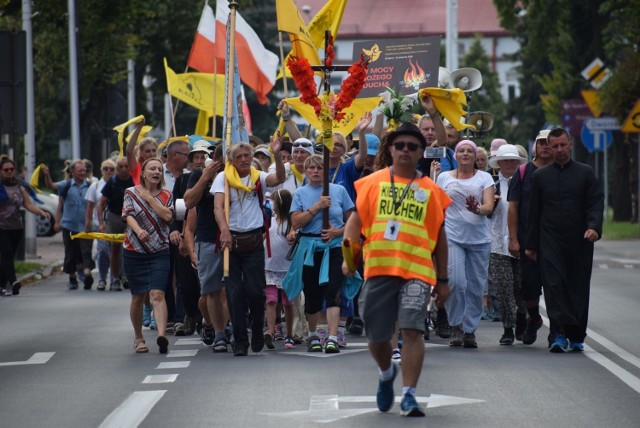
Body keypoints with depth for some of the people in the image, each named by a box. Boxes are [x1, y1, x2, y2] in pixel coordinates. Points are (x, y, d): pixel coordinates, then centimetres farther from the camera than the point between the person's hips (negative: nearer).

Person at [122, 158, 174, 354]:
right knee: (138, 297, 7)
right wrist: (139, 231, -29)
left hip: (159, 252, -1)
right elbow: (129, 216, -9)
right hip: (134, 251, 1)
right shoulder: (131, 193, 5)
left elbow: (168, 216, -10)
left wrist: (149, 198, -7)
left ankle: (162, 336, -30)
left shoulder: (166, 195, 7)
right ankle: (138, 337, 22)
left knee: (157, 294, -16)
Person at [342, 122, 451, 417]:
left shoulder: (431, 191, 10)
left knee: (412, 330, -16)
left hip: (417, 270, -1)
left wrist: (442, 279, 14)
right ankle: (386, 374, 40)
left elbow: (439, 237, 14)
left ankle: (409, 395, -12)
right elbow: (356, 220, 6)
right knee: (376, 335, 8)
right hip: (378, 269, 1)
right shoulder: (373, 182, 9)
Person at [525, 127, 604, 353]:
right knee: (553, 284, -13)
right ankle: (561, 332, -18)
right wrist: (531, 244, 10)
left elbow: (596, 203, 1)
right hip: (550, 241, 0)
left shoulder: (586, 173, 8)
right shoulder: (540, 176, 11)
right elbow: (534, 212, 13)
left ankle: (576, 336, 13)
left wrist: (594, 227, -18)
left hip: (579, 241, 0)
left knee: (578, 287, 4)